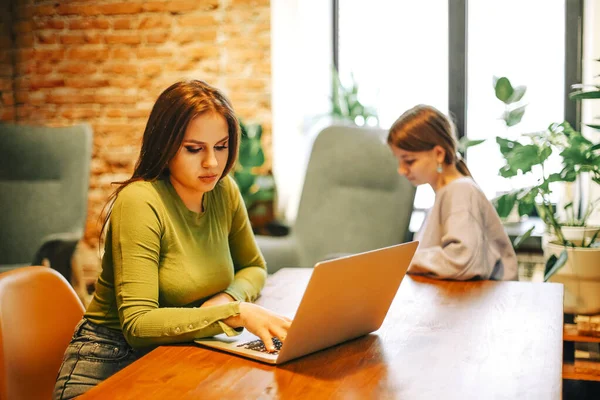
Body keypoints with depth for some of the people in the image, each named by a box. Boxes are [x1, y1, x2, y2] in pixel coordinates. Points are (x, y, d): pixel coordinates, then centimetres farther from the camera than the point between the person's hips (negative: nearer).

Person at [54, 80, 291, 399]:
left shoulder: (224, 191, 0)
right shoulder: (139, 202, -19)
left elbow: (254, 268, 15)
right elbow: (138, 325, -25)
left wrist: (228, 297, -7)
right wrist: (235, 312, -31)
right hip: (113, 359, -5)